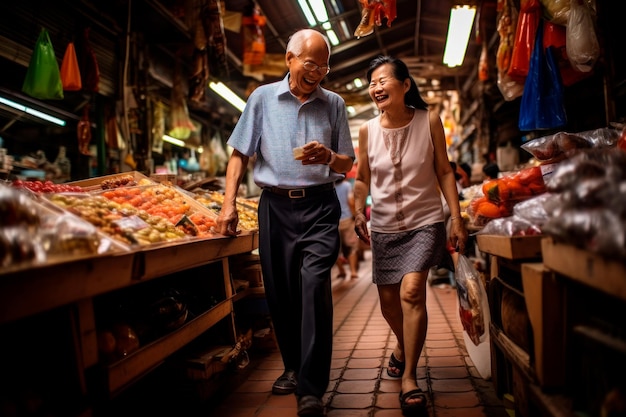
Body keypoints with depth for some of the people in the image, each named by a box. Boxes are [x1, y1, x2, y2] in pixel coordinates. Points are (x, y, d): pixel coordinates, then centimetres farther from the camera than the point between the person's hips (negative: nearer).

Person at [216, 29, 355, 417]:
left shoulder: (334, 104, 8)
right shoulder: (263, 98, 6)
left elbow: (347, 164, 10)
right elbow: (240, 154, 7)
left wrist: (329, 157, -13)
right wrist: (229, 204, -2)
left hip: (319, 206, -1)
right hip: (275, 205, 1)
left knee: (315, 286, -15)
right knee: (280, 291, 7)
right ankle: (293, 366, 27)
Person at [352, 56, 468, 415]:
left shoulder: (428, 121, -8)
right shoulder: (368, 130, -3)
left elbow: (444, 171, -3)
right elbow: (363, 179, 7)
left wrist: (457, 219, -6)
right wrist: (359, 212, -9)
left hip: (425, 222, -3)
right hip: (384, 227, 3)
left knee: (411, 291, -21)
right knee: (389, 301, 12)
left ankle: (410, 377, -6)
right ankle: (404, 346, 45)